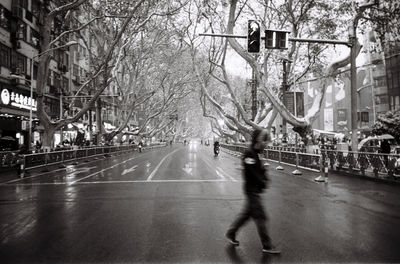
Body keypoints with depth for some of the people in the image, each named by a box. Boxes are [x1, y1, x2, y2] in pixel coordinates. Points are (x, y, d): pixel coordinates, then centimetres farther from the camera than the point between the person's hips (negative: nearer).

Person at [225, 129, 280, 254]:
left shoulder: (254, 153, 13)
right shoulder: (249, 154, -18)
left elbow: (260, 169, 15)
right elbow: (253, 173, -22)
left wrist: (265, 179, -1)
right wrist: (262, 183, -13)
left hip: (254, 189, 10)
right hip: (252, 189, -10)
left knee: (247, 213, 18)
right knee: (260, 217, -4)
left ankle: (231, 233, 31)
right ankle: (267, 246, 5)